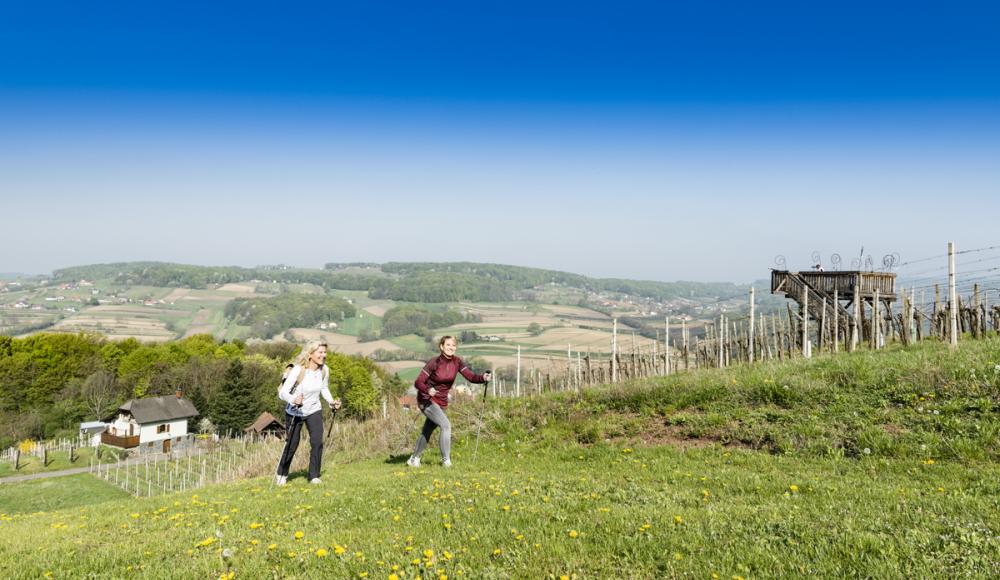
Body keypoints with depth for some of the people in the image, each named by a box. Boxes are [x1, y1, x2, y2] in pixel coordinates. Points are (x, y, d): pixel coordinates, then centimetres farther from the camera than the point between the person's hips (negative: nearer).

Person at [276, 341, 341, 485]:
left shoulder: (324, 370, -10)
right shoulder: (298, 370, -26)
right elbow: (282, 393, -28)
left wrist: (331, 401, -6)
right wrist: (293, 400, -48)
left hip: (314, 411, 3)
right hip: (294, 412, -3)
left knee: (317, 442, -12)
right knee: (292, 445, 6)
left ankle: (314, 476, 5)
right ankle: (281, 474, 32)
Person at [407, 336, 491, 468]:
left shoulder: (457, 362, -5)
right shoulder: (434, 362, -19)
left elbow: (470, 376, -14)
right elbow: (418, 382, -20)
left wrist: (483, 378, -33)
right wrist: (428, 390, -40)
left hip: (441, 402, 6)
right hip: (426, 400, -6)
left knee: (427, 432, 16)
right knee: (446, 425, -22)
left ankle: (413, 459, 36)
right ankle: (447, 461, -16)